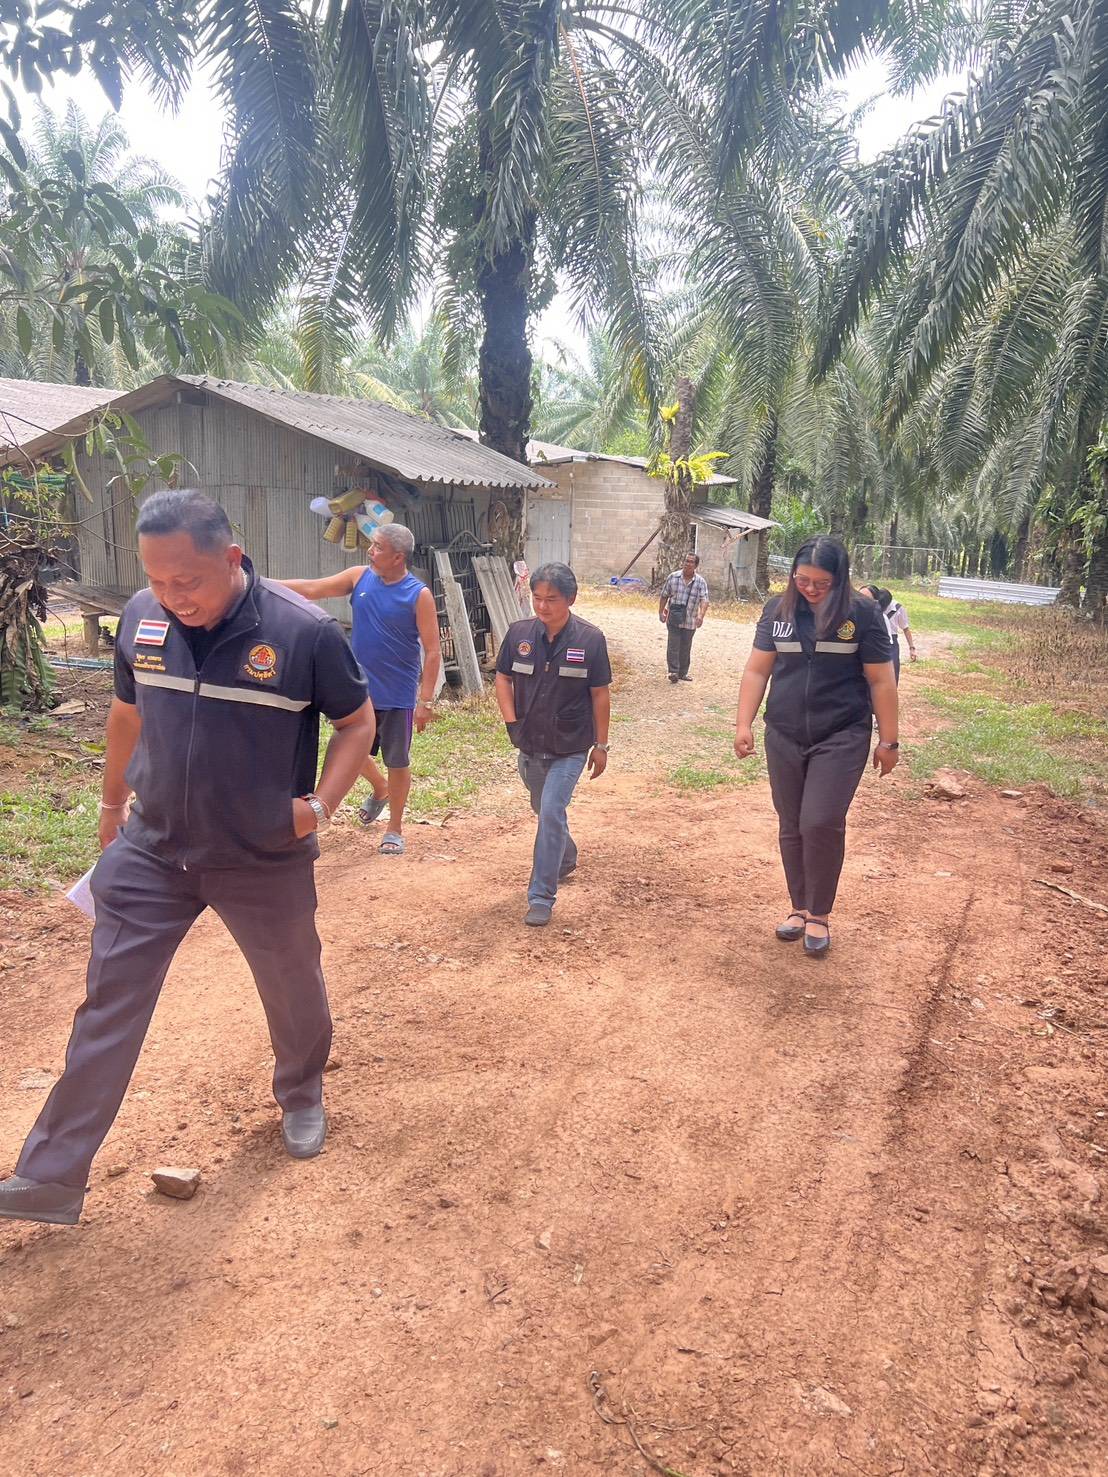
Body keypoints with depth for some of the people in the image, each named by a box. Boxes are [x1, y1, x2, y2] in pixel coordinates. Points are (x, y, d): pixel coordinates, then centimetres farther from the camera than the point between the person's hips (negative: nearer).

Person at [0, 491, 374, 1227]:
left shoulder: (305, 631, -21)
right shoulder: (141, 618, -7)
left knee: (293, 987, 18)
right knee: (108, 1003, 6)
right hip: (151, 849, 3)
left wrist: (321, 804, -17)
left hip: (266, 861, -2)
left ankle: (302, 1094, 48)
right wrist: (113, 802, 20)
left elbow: (358, 722, -6)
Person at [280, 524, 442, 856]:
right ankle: (380, 789, 45)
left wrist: (426, 700, -17)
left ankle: (395, 829, 25)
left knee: (397, 761, 8)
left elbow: (432, 651, -13)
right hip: (358, 689, 4)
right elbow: (312, 589, 4)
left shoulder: (419, 595, -13)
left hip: (396, 695, -4)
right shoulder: (359, 577, 0)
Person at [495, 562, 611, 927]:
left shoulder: (590, 639, -13)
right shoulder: (519, 633, -7)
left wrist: (601, 745, -3)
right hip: (530, 746, 4)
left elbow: (600, 695, -6)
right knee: (545, 811, 22)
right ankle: (566, 859, 50)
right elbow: (503, 678, 6)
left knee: (551, 813, -13)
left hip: (570, 749, -4)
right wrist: (511, 721, -4)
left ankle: (541, 897, -4)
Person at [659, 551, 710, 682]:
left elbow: (704, 600, -14)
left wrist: (701, 615, -30)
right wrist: (661, 612, 3)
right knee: (673, 645, -8)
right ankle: (673, 671, -4)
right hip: (673, 619, -1)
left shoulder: (701, 582, -3)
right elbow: (664, 596, 7)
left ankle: (682, 673, 21)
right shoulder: (673, 577, -1)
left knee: (685, 648, 10)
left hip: (690, 622, 1)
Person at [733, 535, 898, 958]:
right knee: (792, 826, 10)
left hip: (842, 738, -3)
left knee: (821, 823, -11)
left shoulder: (862, 614, -7)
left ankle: (819, 914, 8)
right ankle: (800, 906, 27)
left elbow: (881, 681, -3)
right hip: (784, 738, 4)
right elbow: (757, 670, 6)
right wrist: (743, 724, 0)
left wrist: (888, 741, -2)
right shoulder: (778, 609, 1)